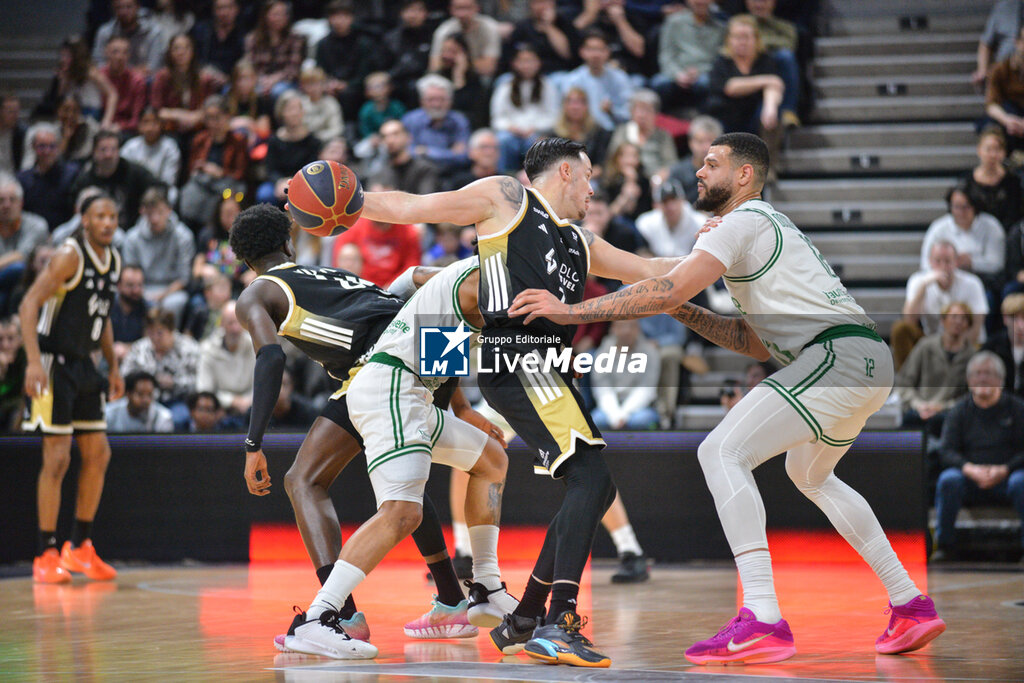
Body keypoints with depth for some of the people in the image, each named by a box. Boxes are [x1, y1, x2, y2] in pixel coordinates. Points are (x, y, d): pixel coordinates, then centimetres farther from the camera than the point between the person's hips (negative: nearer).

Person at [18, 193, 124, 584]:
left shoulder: (114, 260, 9)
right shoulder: (69, 255, -16)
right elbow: (29, 305, -20)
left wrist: (113, 368, 19)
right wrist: (34, 361, -29)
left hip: (83, 365, 8)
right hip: (54, 362, -8)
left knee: (98, 454, 8)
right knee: (57, 458, -9)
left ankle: (80, 547, 18)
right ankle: (46, 555, -3)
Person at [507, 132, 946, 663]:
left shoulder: (745, 221, -3)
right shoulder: (763, 225, 28)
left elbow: (670, 288, -16)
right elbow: (761, 344, 26)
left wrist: (571, 310, -12)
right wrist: (685, 315, 17)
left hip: (839, 355, -10)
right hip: (872, 361, 10)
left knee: (723, 453, -16)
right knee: (810, 474, 31)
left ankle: (762, 621, -27)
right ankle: (911, 605, 29)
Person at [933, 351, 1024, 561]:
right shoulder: (959, 411, 10)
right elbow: (948, 451, 0)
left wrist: (1004, 470, -19)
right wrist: (970, 469, -19)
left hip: (1006, 475, -1)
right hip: (971, 480, 1)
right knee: (948, 479, -30)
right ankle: (945, 544, -20)